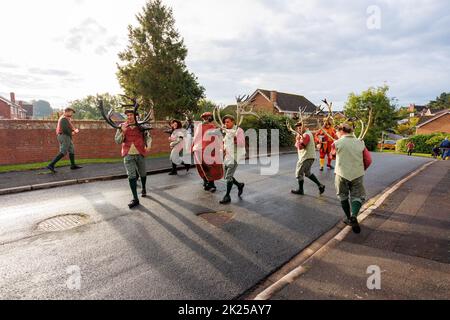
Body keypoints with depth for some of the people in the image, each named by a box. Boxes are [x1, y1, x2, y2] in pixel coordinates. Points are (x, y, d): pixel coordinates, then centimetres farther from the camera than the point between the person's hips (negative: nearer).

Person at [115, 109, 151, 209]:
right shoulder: (122, 127, 2)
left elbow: (148, 136, 7)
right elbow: (117, 141, -1)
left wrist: (148, 145, -13)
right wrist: (122, 132, -18)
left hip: (140, 154, 0)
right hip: (128, 155, 0)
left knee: (142, 174, 15)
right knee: (131, 176, -8)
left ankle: (143, 188, 46)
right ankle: (135, 199, -1)